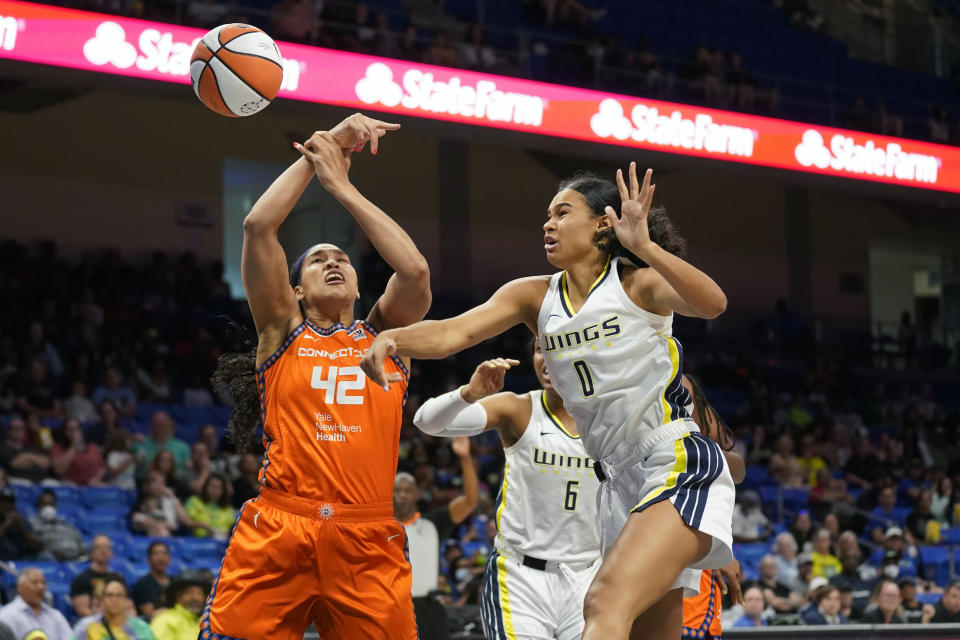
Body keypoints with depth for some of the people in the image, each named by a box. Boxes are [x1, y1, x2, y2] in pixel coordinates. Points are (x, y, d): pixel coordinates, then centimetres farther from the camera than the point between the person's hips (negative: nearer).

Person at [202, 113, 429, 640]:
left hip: (367, 542, 1)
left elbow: (415, 270, -2)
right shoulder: (283, 331, 14)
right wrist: (319, 150, 6)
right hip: (277, 531, -1)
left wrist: (342, 185, 4)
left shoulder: (384, 334, 18)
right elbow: (258, 226, 2)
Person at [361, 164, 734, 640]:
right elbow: (453, 332, -4)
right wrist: (392, 339, -24)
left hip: (680, 467, -8)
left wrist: (644, 247, -36)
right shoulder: (536, 296, 11)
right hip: (620, 481, 8)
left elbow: (711, 304, -24)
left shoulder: (637, 282, -4)